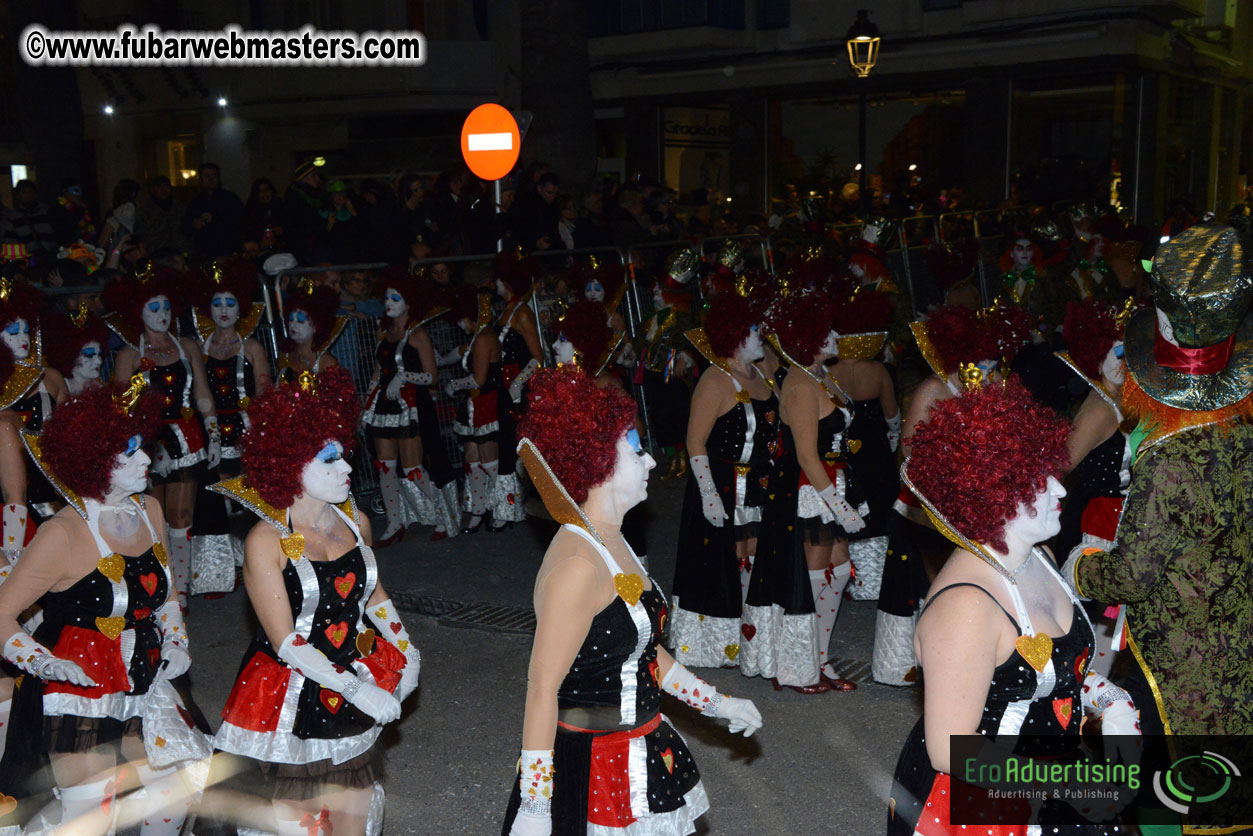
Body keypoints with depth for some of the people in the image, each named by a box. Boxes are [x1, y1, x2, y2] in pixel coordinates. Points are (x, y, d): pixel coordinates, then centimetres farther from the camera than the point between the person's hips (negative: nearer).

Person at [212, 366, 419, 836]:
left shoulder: (354, 520, 1)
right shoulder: (266, 542, -17)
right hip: (294, 703, -5)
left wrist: (405, 651, 7)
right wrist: (355, 688, -21)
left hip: (359, 690, 5)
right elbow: (286, 642, -18)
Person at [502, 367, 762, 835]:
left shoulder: (611, 544, 6)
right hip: (588, 762, -9)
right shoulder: (578, 565, -24)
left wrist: (716, 703, 18)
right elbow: (542, 689, -24)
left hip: (636, 756, 9)